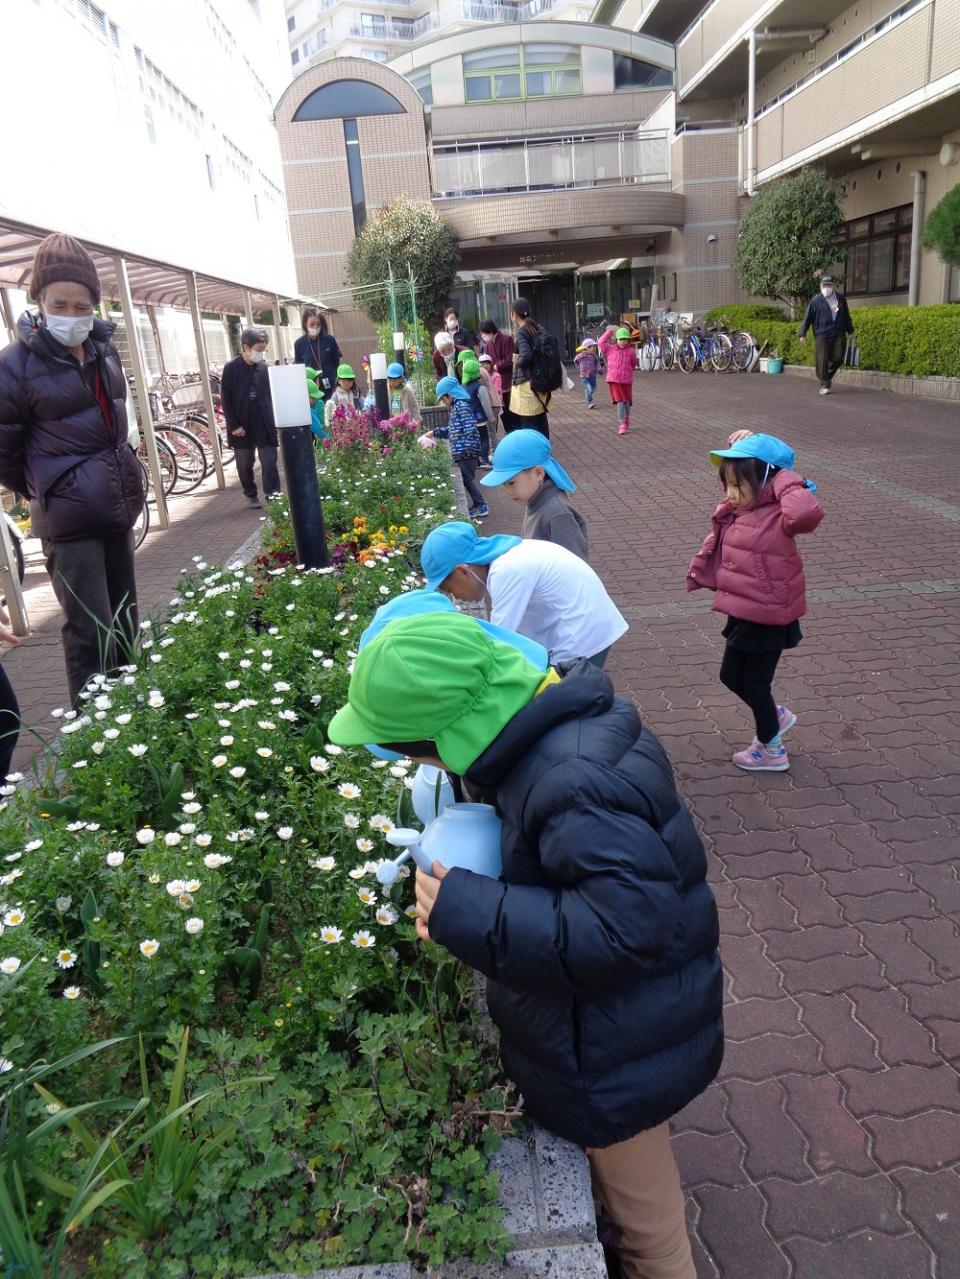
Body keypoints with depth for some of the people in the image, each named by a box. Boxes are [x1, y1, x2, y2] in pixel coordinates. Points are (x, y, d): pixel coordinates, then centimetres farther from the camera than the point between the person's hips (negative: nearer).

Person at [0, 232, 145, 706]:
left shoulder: (105, 350, 8)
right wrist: (44, 494, 5)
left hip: (119, 508, 7)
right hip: (69, 521, -7)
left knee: (125, 623, 16)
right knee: (91, 633, -6)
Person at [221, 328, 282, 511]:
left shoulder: (264, 367, 2)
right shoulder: (231, 368, -6)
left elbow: (273, 395, 9)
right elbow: (226, 399, -5)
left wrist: (274, 420, 2)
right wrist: (234, 425, -10)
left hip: (265, 425, 1)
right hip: (242, 426, -1)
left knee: (270, 463, -4)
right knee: (245, 464, 10)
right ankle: (251, 495, 27)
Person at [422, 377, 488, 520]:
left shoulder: (462, 406, -13)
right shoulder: (455, 406, 17)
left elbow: (470, 429, -21)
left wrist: (466, 449, -23)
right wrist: (435, 432, 25)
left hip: (467, 452, -9)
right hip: (461, 452, 9)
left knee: (467, 479, -3)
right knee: (466, 480, 12)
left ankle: (481, 507, 5)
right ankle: (478, 506, 18)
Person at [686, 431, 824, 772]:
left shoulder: (777, 517, -23)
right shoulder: (735, 512, 1)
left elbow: (806, 513, -47)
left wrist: (784, 478, -33)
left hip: (768, 619, -8)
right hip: (743, 614, 8)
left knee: (754, 683, 9)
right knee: (731, 676, 22)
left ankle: (771, 750, 32)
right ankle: (776, 716, 46)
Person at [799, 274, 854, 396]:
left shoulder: (841, 299, 11)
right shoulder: (816, 300, -1)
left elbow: (847, 317, 21)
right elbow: (808, 318, 0)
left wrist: (850, 331, 24)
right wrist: (803, 333, -7)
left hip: (838, 335, 3)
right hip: (821, 335, -3)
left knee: (837, 358, -3)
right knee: (822, 361, -5)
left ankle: (828, 376, 23)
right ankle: (824, 384, 6)